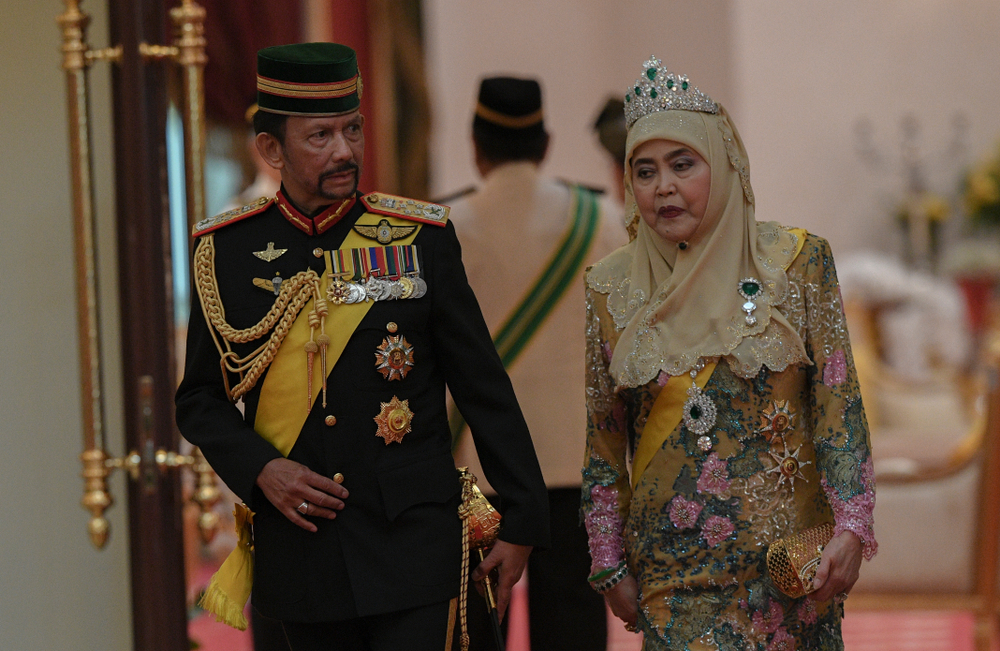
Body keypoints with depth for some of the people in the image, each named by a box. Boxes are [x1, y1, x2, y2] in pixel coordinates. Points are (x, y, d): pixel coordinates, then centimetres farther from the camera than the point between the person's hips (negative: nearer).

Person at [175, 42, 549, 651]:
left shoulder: (421, 236, -1)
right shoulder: (228, 249, 1)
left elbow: (486, 390, 2)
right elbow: (200, 400, 8)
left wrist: (524, 520, 2)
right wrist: (260, 470, -9)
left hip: (412, 548, -2)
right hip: (296, 549, 2)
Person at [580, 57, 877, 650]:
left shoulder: (798, 262, -3)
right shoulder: (612, 287, 2)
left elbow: (838, 404, -4)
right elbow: (604, 440, 7)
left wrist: (851, 528, -14)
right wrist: (610, 565, 6)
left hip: (787, 553, -1)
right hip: (672, 563, 1)